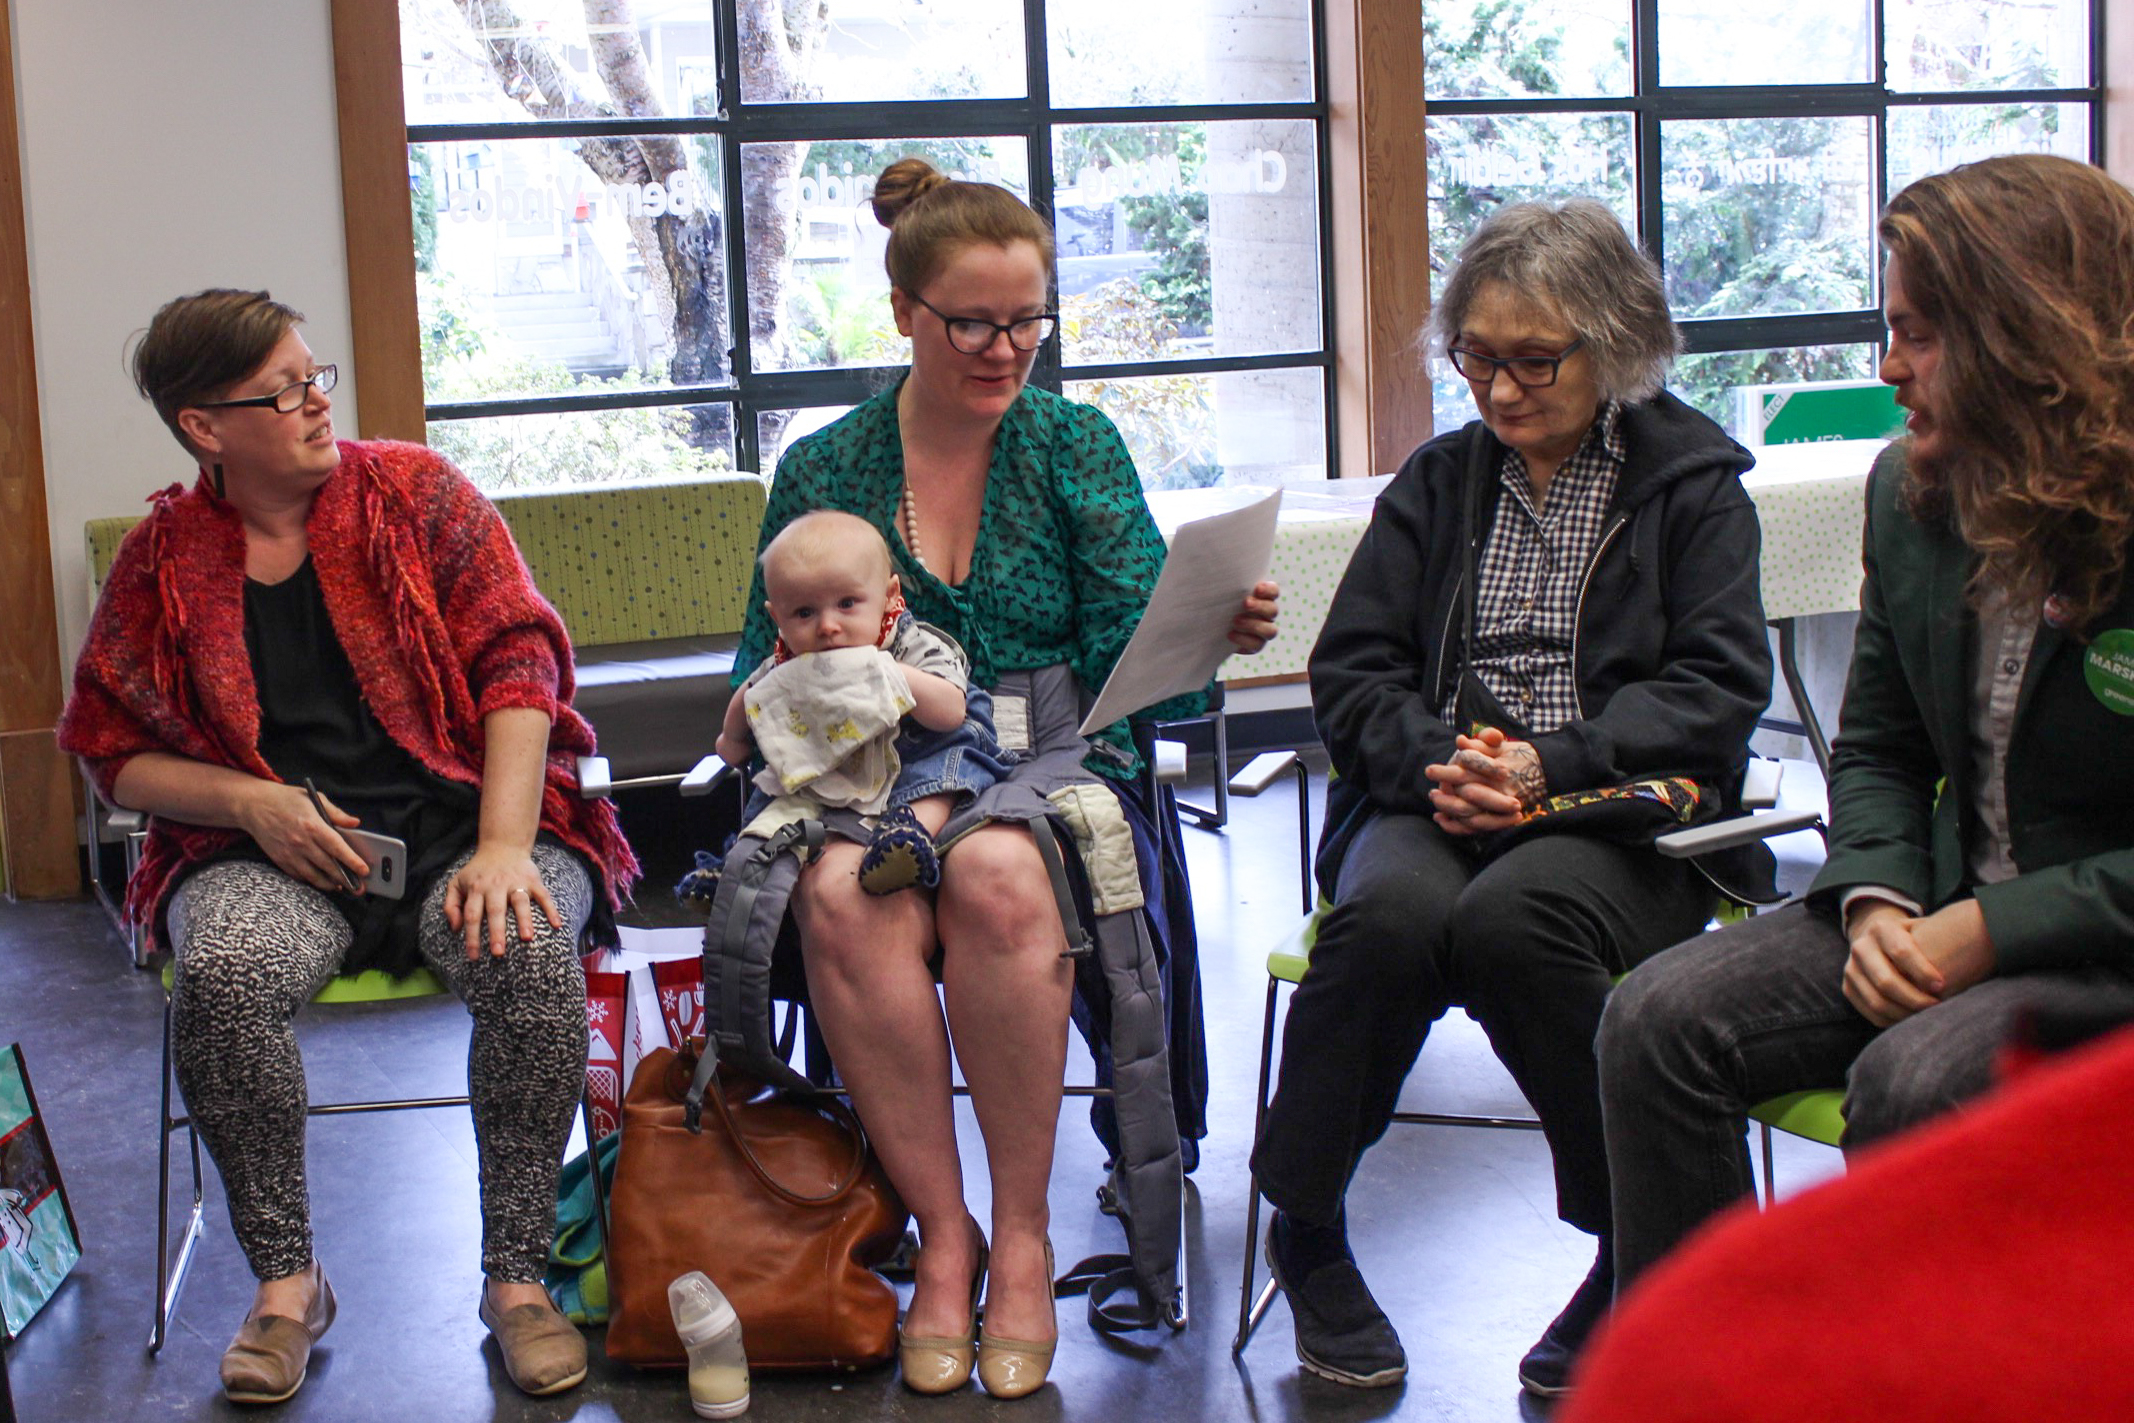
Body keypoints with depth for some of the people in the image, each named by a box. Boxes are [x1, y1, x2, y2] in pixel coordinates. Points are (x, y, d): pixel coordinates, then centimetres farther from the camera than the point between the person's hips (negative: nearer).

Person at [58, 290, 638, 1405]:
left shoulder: (415, 491, 4)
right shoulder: (162, 561, 7)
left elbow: (515, 661, -3)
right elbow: (113, 751, 11)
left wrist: (503, 847, -17)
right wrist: (252, 802, -9)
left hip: (459, 820, -1)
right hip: (273, 853, 1)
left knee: (531, 957, -33)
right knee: (222, 974, -32)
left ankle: (517, 1277, -17)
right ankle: (286, 1281, -13)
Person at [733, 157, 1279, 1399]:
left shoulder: (1077, 446, 7)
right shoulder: (824, 472, 9)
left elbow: (1127, 653, -1)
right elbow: (767, 676, 13)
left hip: (1055, 769, -1)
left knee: (997, 877, -36)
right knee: (847, 899, -34)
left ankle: (1024, 1238, -21)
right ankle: (944, 1235, -20)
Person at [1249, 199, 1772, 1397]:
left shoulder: (1692, 479, 9)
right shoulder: (1439, 483, 19)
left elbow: (1717, 687, -2)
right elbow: (1351, 672, 12)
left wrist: (1551, 769, -16)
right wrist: (1435, 760, -11)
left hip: (1620, 815, -2)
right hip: (1439, 800, 2)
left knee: (1510, 920, -35)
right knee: (1390, 914, -33)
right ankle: (1305, 1225, -14)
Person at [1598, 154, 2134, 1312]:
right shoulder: (1910, 492, 4)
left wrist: (1994, 932, -22)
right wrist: (1877, 903, -5)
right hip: (1950, 912, 6)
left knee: (1910, 1081, -33)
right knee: (1658, 1019, -14)